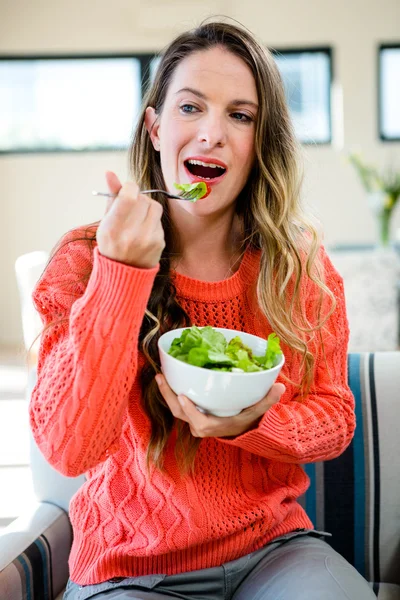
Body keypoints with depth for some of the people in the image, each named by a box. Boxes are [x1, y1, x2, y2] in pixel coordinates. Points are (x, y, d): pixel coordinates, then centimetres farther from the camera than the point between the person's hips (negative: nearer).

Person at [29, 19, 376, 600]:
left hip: (274, 544, 1)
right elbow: (68, 448, -19)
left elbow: (335, 418, 1)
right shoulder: (85, 261, -9)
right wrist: (123, 273, -27)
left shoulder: (302, 264, -3)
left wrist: (252, 423, -21)